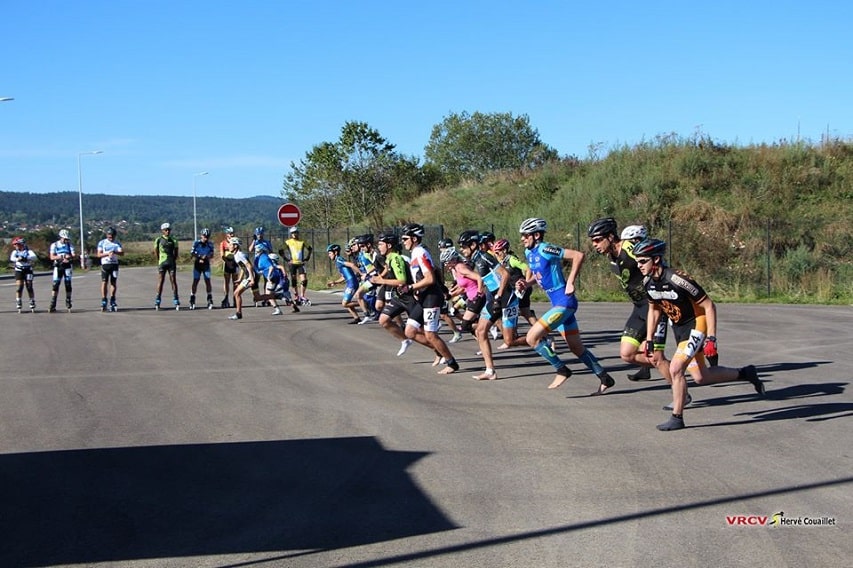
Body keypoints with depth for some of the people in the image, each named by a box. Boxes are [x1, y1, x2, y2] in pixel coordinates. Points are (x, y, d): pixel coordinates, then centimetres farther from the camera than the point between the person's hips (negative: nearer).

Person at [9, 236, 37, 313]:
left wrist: (26, 258, -33)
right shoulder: (15, 252, 8)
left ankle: (32, 304, 9)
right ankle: (18, 306, 0)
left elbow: (35, 257, -17)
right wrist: (18, 259, -34)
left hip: (28, 270, -1)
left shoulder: (28, 251, 2)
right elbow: (11, 258, -12)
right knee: (19, 287, -6)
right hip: (19, 271, 1)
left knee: (29, 287, -2)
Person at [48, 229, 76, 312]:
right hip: (58, 267, -1)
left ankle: (68, 305, 11)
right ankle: (52, 305, -6)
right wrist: (62, 256, -21)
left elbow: (73, 255, -2)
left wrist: (70, 257, -26)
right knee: (55, 285, -6)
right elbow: (52, 257, -6)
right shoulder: (54, 245, 3)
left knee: (68, 285, 2)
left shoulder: (70, 245, 8)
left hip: (67, 266, 1)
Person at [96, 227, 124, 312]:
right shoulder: (102, 243, 3)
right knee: (104, 282, -6)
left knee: (114, 283, 4)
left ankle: (112, 301, 12)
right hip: (105, 264, -2)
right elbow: (99, 254, -3)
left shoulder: (117, 243, 9)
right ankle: (103, 302, -4)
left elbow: (122, 253, -2)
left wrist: (114, 252, -20)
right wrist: (107, 254, -18)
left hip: (114, 264, 2)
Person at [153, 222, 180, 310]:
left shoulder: (173, 240, 6)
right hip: (162, 263, -1)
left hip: (172, 263, 1)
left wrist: (173, 261, 6)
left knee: (173, 281, 0)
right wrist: (159, 262, 8)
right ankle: (157, 302, 3)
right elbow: (156, 252, 8)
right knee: (160, 282, 0)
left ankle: (176, 302, 3)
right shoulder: (158, 240, 2)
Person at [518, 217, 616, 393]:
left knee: (532, 337, -15)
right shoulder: (529, 252, 10)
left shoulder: (545, 249, -17)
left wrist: (570, 282, -21)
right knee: (577, 348, 14)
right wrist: (526, 283, 6)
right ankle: (605, 379, 22)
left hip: (564, 302, -10)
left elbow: (578, 255, -22)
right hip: (557, 304, 10)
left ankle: (561, 370, -3)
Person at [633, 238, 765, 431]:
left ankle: (677, 418, -3)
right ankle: (745, 373, 34)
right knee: (700, 377, 13)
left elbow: (709, 306, -22)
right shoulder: (649, 282, -7)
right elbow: (654, 310, 11)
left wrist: (711, 338, -25)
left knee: (675, 369, -19)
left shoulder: (677, 279, -29)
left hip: (696, 325, -8)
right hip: (679, 328, 8)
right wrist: (649, 341, 9)